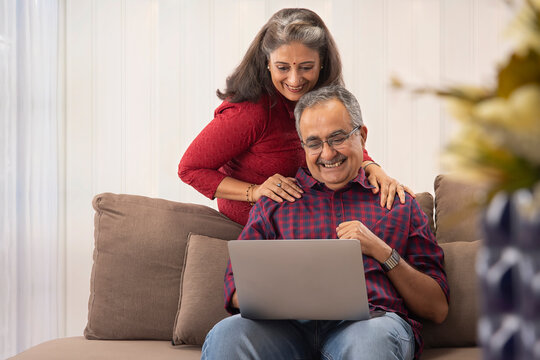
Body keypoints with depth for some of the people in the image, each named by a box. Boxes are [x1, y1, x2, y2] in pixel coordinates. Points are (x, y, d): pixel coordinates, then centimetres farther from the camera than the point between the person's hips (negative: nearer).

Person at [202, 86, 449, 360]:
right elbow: (236, 291, 14)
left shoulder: (399, 204, 21)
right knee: (225, 336, -32)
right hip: (290, 324, 1)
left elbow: (437, 310, 14)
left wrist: (382, 251, 1)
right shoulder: (274, 202, 24)